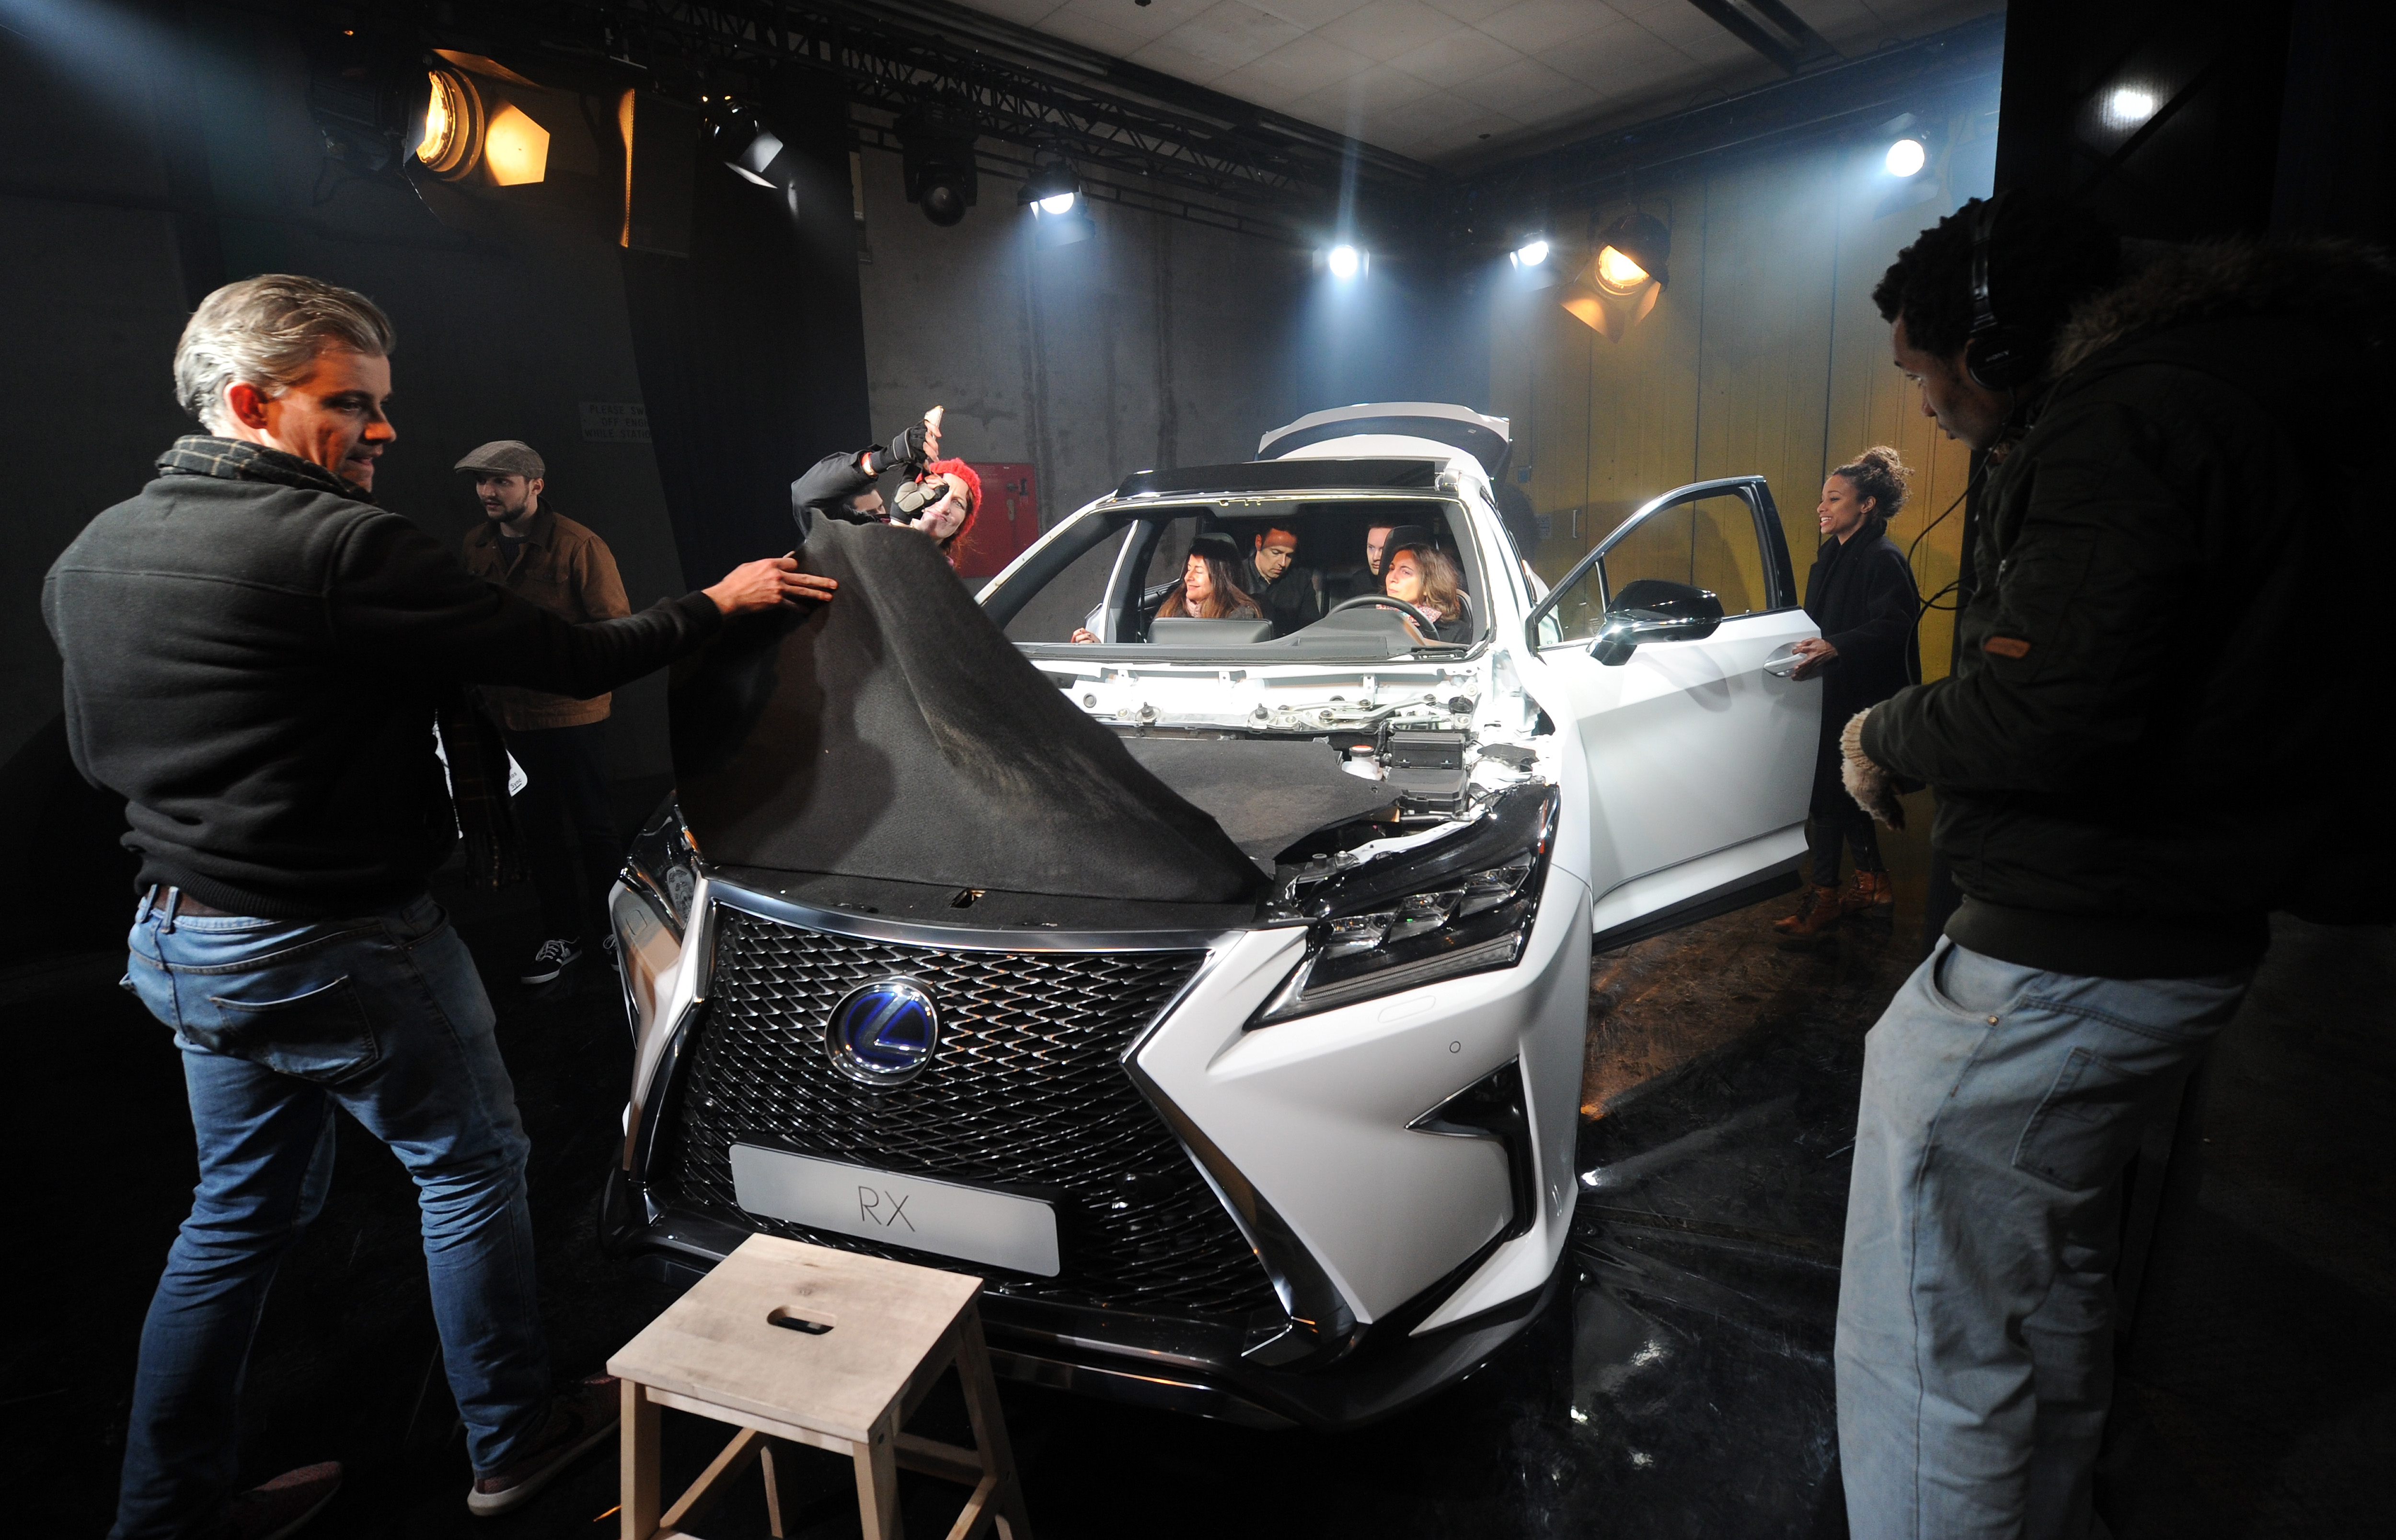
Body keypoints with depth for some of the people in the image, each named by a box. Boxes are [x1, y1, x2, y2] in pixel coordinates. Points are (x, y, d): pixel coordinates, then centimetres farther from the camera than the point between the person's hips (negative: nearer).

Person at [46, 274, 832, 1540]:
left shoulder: (92, 553, 6)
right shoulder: (337, 545, -23)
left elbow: (99, 752, 16)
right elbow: (571, 663, -20)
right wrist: (719, 602, -7)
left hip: (179, 935, 9)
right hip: (335, 947, -8)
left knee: (240, 1210, 21)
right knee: (471, 1169, 10)